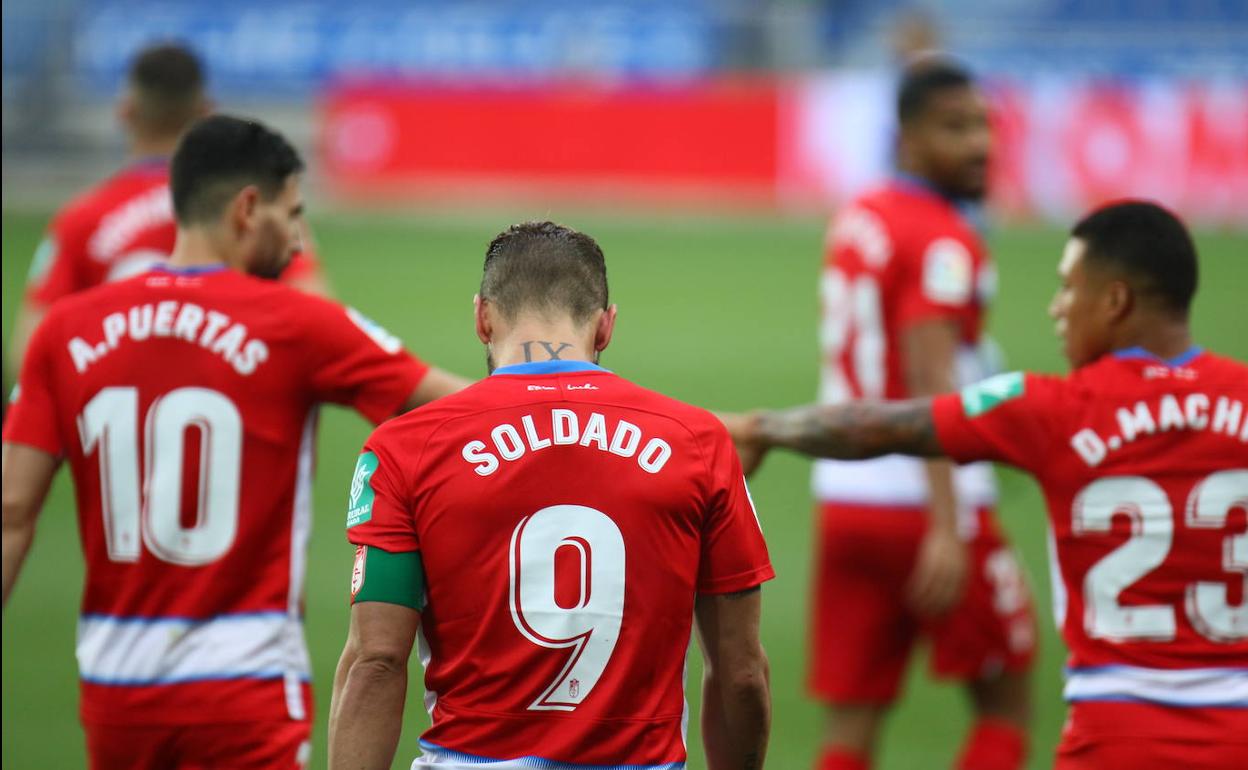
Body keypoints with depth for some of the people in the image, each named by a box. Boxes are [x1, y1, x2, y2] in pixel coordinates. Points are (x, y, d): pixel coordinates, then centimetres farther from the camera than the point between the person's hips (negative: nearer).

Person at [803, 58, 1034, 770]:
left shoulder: (856, 220, 12)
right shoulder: (943, 242, -13)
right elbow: (929, 387, -22)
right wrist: (946, 529, -28)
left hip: (845, 497, 7)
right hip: (924, 502, -7)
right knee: (1006, 699, 9)